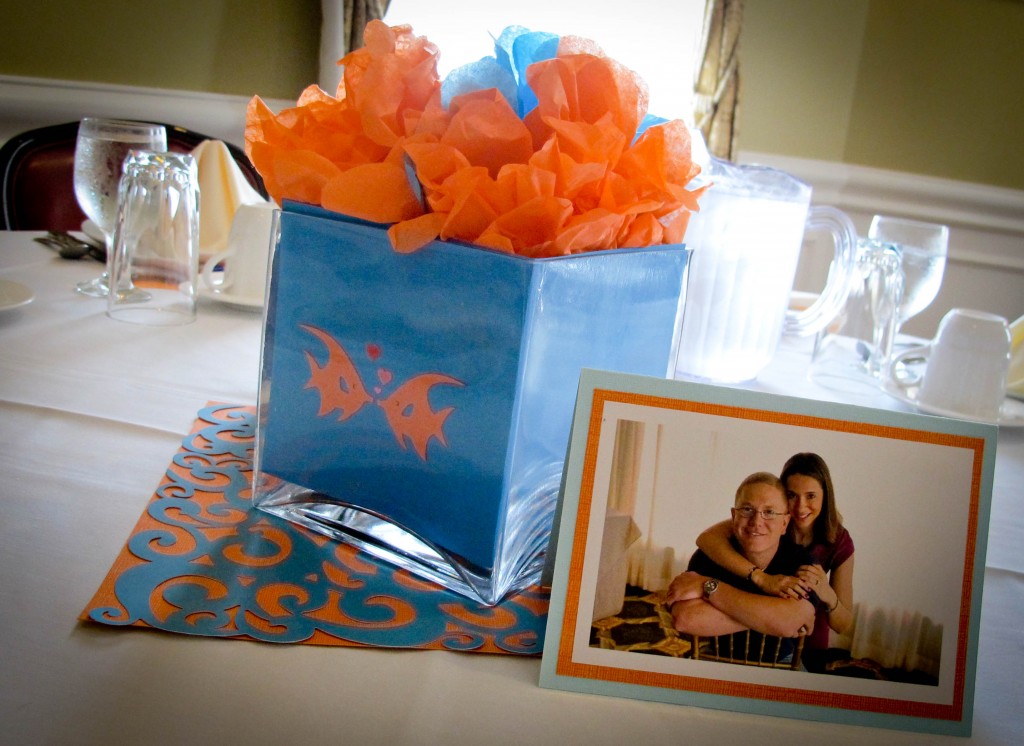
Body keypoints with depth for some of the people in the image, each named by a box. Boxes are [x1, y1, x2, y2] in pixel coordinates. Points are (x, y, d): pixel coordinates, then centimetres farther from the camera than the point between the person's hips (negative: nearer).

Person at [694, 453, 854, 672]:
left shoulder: (839, 541, -18)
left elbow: (843, 625, -15)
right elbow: (706, 538, -40)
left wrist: (827, 594, -38)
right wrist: (761, 578, -51)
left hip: (807, 648, 1)